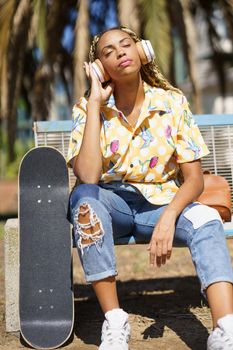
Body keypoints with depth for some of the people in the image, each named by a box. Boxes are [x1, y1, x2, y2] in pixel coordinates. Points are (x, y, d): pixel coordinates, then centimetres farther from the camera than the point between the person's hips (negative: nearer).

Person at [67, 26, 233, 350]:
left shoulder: (173, 103, -5)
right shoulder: (88, 109, -8)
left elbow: (194, 178, -8)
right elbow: (88, 177, -25)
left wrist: (168, 217, -28)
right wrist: (95, 103, -22)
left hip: (161, 203, 1)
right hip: (112, 204, 0)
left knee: (206, 219, -30)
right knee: (83, 196, -34)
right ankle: (114, 323, -29)